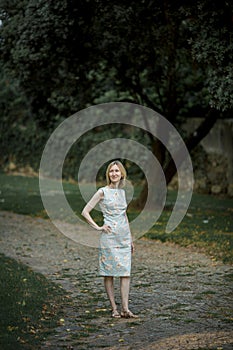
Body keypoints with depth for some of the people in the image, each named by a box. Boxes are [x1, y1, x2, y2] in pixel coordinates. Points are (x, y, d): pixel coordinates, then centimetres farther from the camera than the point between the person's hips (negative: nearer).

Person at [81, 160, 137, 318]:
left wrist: (131, 238, 20)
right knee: (109, 272, 0)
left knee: (126, 272, -1)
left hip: (124, 236, 5)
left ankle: (125, 308, -2)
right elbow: (85, 212, -5)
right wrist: (98, 227, -9)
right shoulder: (103, 192, -4)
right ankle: (114, 308, 5)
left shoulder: (122, 192, 13)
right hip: (109, 237, -5)